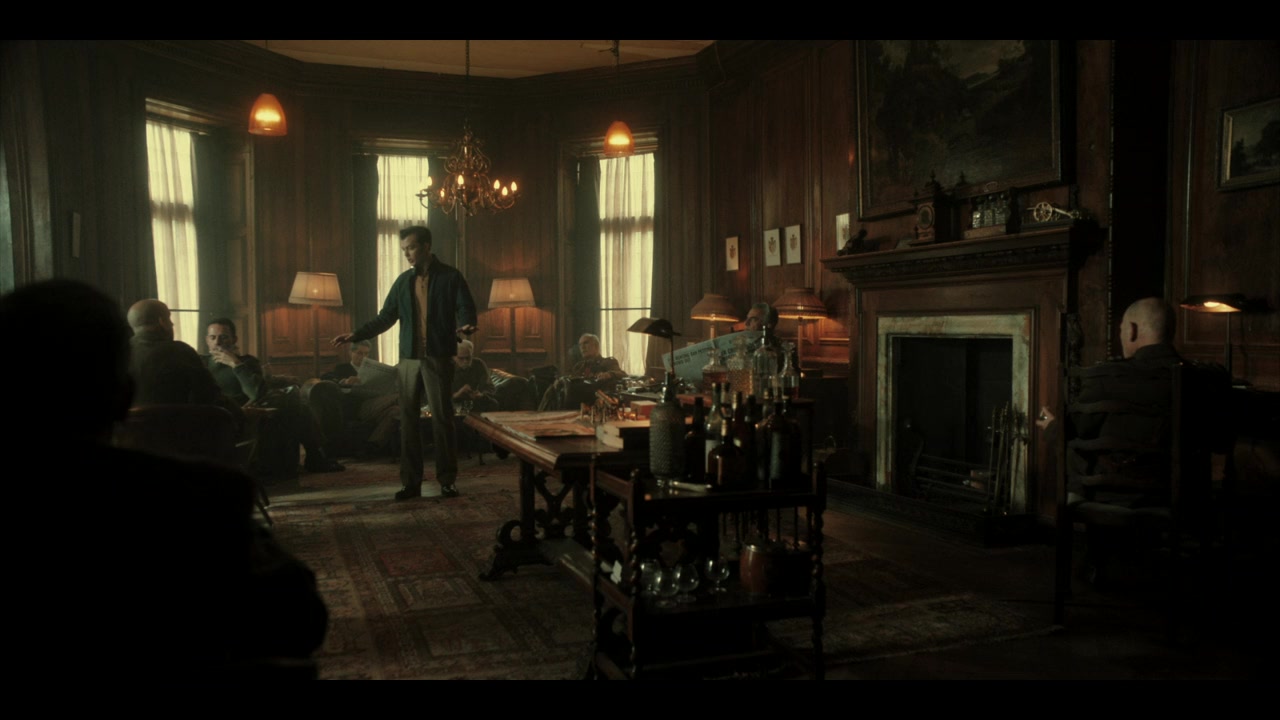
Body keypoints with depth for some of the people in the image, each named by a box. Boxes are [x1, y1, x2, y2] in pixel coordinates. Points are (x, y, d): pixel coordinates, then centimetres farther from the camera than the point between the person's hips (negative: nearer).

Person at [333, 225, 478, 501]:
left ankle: (448, 480, 7)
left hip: (438, 358, -4)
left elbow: (466, 310, -4)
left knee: (443, 419, -2)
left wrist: (466, 325, -27)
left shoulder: (450, 277, 0)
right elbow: (386, 318, 14)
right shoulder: (403, 281, 13)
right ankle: (411, 482, 12)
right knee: (408, 421, 4)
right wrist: (356, 334, 3)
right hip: (409, 359, 4)